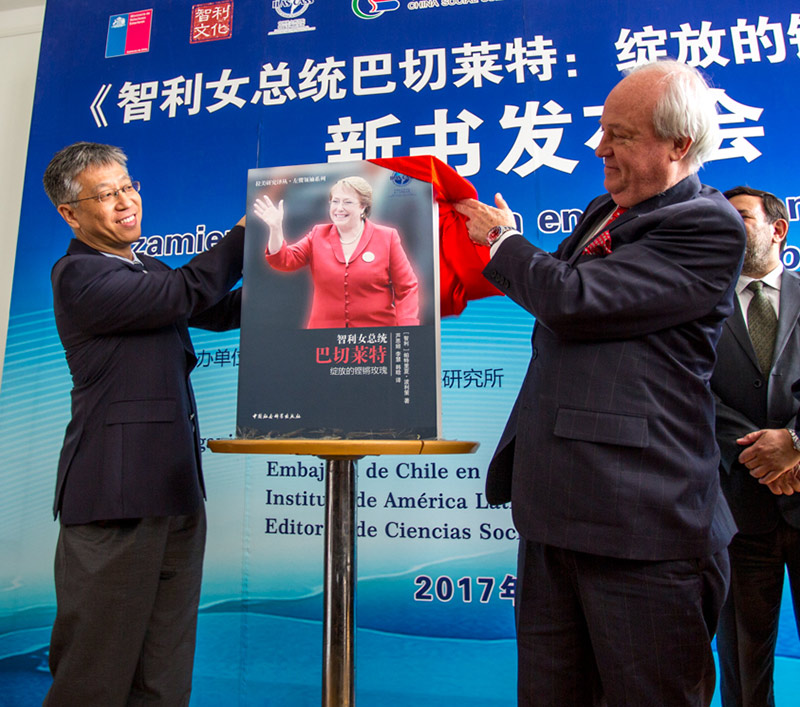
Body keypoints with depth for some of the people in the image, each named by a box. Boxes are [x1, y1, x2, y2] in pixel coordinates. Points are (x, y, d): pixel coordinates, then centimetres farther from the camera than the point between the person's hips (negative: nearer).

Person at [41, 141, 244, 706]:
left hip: (176, 490, 8)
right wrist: (248, 229, -11)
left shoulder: (143, 270, 19)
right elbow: (184, 293, -19)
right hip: (115, 494, -8)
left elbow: (220, 312, 18)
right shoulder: (78, 275, -9)